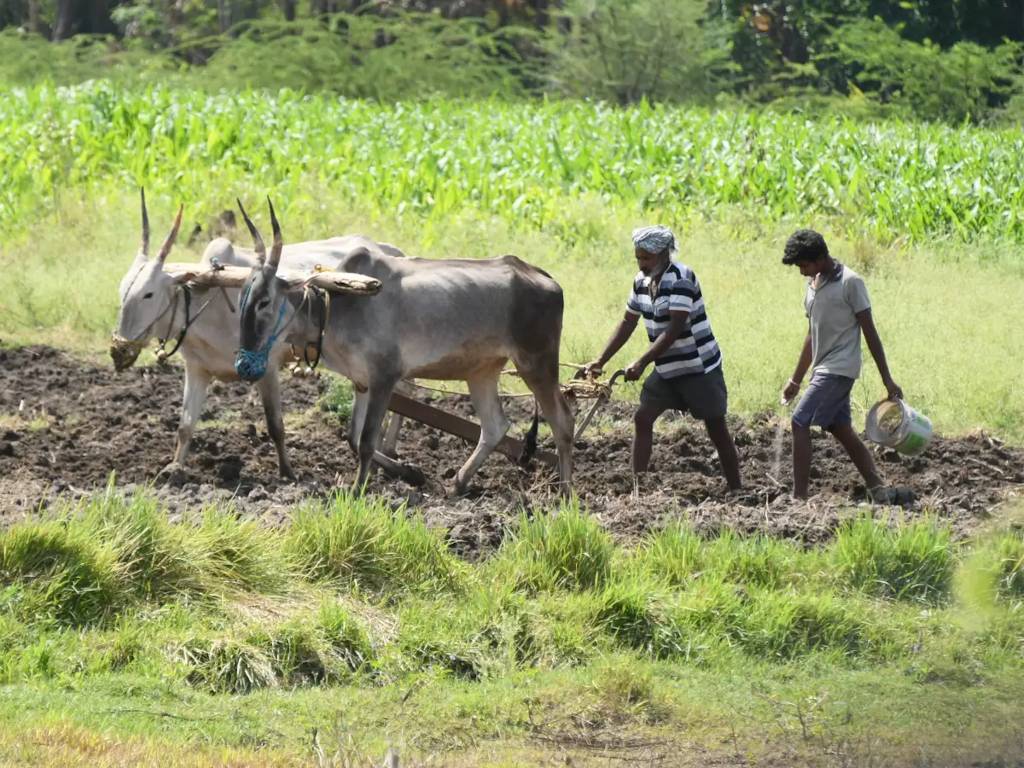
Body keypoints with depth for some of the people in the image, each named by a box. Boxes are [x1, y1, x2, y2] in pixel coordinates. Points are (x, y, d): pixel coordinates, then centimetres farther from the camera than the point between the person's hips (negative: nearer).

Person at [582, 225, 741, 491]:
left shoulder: (681, 279, -22)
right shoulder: (642, 281, 2)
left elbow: (674, 329, -28)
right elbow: (628, 323, 10)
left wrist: (641, 363, -32)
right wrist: (601, 361, 3)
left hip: (699, 367, -8)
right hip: (667, 368, 8)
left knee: (716, 428, 0)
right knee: (643, 418, 2)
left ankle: (736, 491, 8)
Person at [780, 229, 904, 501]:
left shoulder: (850, 282, -11)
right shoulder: (812, 284, 13)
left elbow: (869, 332, -10)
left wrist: (887, 379, -11)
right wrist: (795, 380, 21)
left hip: (838, 369, -9)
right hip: (824, 369, 9)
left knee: (800, 423, -14)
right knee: (842, 430, 8)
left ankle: (799, 496, -16)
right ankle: (877, 490, 10)